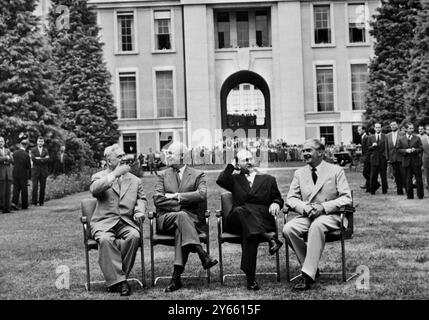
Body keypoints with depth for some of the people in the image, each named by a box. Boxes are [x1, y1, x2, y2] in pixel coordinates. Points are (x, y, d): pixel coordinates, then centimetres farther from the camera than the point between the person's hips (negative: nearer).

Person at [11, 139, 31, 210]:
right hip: (23, 175, -4)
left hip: (15, 174, 4)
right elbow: (28, 167, -10)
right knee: (24, 190, 7)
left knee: (16, 189, 9)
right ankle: (24, 205, 14)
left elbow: (13, 163, 7)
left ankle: (14, 202, -7)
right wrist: (29, 177, -1)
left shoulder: (15, 153, -2)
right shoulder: (26, 155, -14)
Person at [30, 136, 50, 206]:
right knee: (35, 187, -8)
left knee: (43, 187, 2)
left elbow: (47, 159, -3)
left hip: (43, 171, 2)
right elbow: (33, 158, -10)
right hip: (35, 171, -2)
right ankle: (34, 202, -2)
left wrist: (39, 158, -11)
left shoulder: (45, 150, 12)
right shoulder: (33, 150, 7)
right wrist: (43, 159, -11)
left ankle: (41, 202, 9)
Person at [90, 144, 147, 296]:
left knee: (134, 236, -31)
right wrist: (114, 174, -12)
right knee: (105, 239, -35)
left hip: (126, 222, 2)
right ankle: (118, 281, -31)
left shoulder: (135, 180, 22)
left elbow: (141, 199, 19)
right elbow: (94, 190, -10)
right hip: (104, 222, -2)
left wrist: (139, 211, -4)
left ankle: (114, 278, -20)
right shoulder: (99, 177, 12)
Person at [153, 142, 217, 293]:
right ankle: (203, 256, -40)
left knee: (180, 229, -36)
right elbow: (157, 199, 1)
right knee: (182, 216, -35)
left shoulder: (198, 174, 11)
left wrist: (177, 196, -10)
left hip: (192, 218, 0)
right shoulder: (162, 176, 16)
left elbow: (202, 195, -9)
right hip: (167, 217, 1)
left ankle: (176, 276, -39)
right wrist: (181, 204, -10)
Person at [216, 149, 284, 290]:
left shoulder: (268, 179, 26)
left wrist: (276, 204, -3)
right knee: (240, 210, -38)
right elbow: (220, 180, 3)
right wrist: (231, 166, 14)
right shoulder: (235, 179, 24)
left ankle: (250, 277, -42)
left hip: (261, 218, -1)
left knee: (250, 233, -36)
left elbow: (278, 198, 20)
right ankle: (268, 236, -49)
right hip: (237, 220, 1)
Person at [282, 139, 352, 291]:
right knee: (288, 229, -28)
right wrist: (304, 207, -14)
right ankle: (309, 267, -11)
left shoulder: (336, 170, 4)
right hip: (306, 215, 4)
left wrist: (323, 207, -18)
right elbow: (291, 198, 9)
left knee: (316, 225, -39)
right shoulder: (299, 173, 14)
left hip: (330, 216, -4)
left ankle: (308, 275, -36)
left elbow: (346, 198, -4)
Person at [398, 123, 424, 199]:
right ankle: (409, 195, 10)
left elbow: (421, 149, 3)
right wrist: (406, 150, -13)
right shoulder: (401, 139, 7)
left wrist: (415, 150, -16)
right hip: (406, 161, 1)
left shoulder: (417, 138, 6)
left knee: (418, 179, 1)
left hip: (416, 161, -1)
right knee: (408, 179, 4)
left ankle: (420, 195, 9)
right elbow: (399, 150, 5)